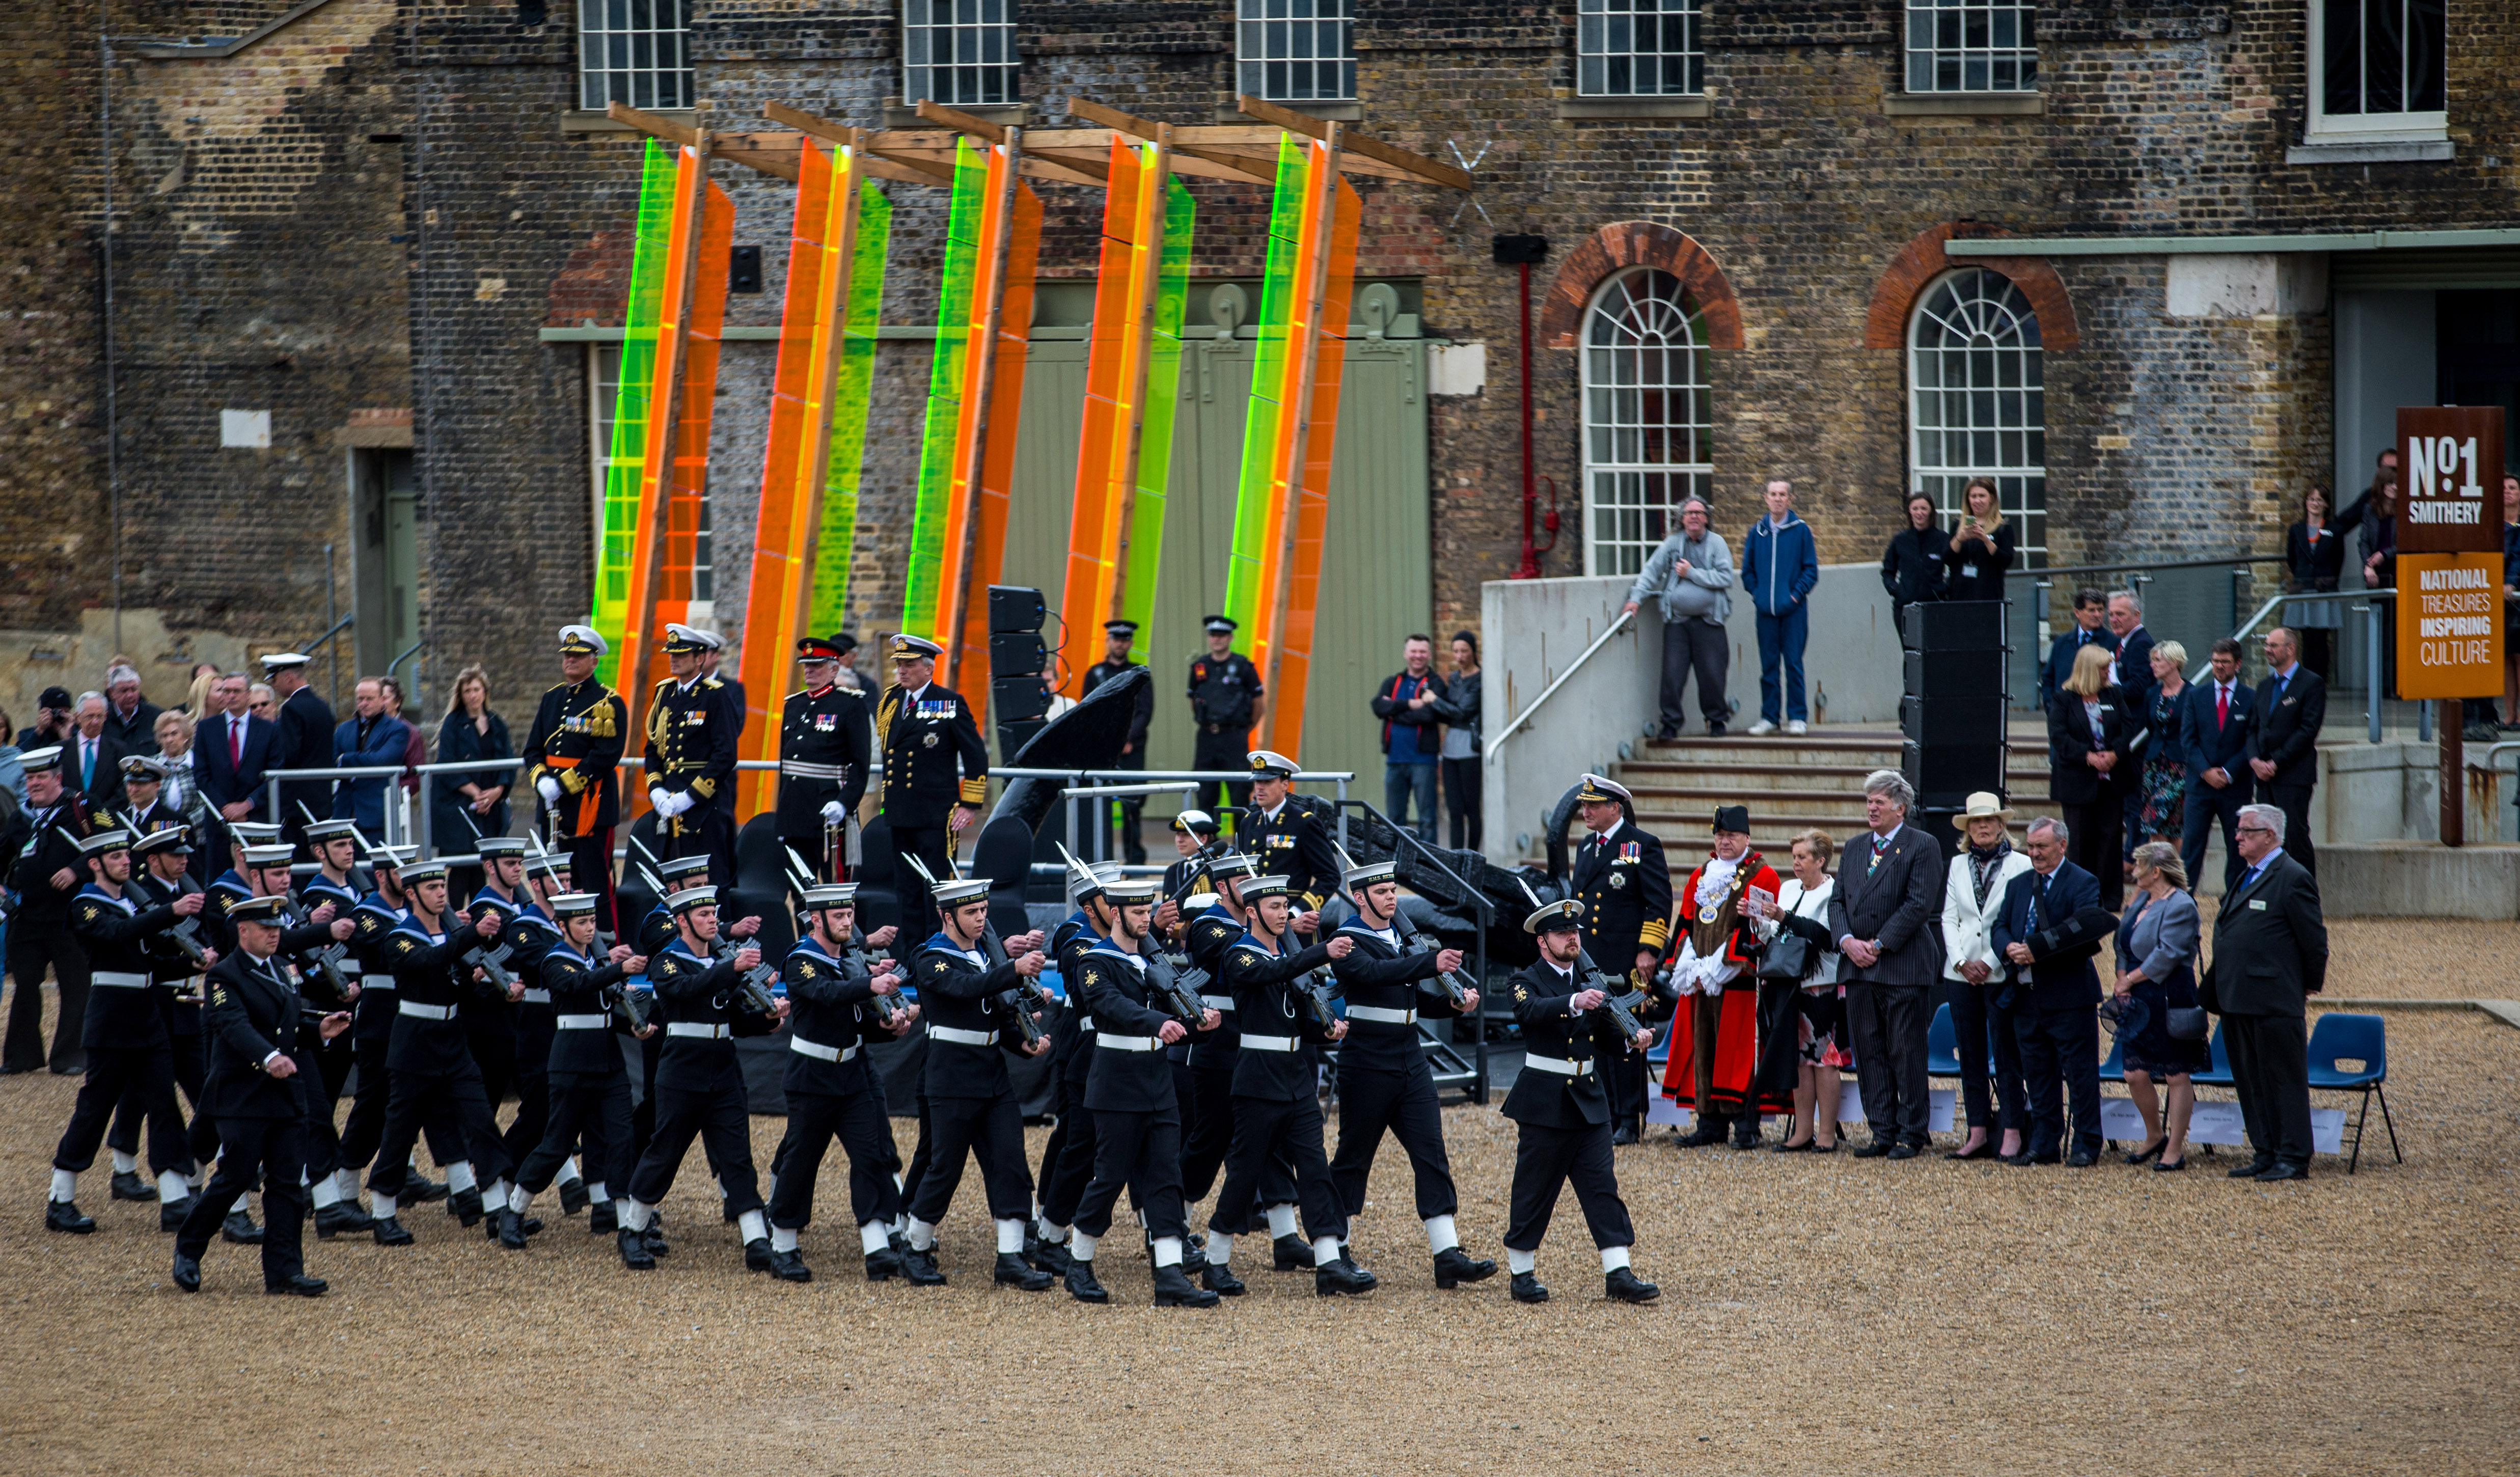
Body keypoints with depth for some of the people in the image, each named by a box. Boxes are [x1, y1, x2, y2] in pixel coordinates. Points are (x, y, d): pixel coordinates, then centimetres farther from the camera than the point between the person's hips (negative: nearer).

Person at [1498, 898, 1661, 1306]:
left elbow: (1606, 1039, 11)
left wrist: (1633, 1040, -11)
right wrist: (1574, 1003, -45)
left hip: (1589, 1103, 5)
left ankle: (1619, 1274, -2)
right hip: (1544, 1103, -5)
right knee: (1534, 1191, 2)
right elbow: (1531, 1011, -29)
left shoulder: (1589, 982, 13)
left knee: (1604, 1187, 0)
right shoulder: (1528, 982, -5)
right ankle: (1522, 1274, 13)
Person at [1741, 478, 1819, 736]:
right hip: (1766, 609, 3)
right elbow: (1747, 568, 14)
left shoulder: (1801, 530, 0)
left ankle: (1797, 717, 4)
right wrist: (1756, 594, 2)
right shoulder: (1758, 531, 8)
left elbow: (1811, 569, 1)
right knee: (1768, 665, 5)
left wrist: (1797, 594, -8)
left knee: (1794, 664, -2)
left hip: (1793, 609, -3)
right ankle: (1769, 717, 11)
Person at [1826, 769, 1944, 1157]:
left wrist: (1878, 945, -13)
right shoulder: (1857, 848, 16)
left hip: (1901, 966, -6)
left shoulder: (1922, 847, -4)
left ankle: (1911, 1135, 3)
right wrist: (1848, 941, -4)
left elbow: (1919, 905, -12)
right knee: (1868, 1051, 6)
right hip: (1858, 965, 6)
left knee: (1905, 1052, -3)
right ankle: (1883, 1133, 11)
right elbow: (1838, 900, 14)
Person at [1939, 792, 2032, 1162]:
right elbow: (1949, 919, 10)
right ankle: (1978, 1133, 10)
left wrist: (1990, 963, -12)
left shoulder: (2021, 866, -1)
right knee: (1970, 1055, 6)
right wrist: (1961, 962, -5)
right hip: (1963, 974, 5)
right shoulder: (1958, 866, 12)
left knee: (2006, 1056, -4)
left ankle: (2011, 1134, -2)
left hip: (2002, 974, -5)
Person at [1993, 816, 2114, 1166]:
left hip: (2069, 997, -6)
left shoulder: (2083, 884, -6)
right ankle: (2044, 1144, 17)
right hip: (2028, 996, 6)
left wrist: (2038, 951, -25)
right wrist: (2010, 948, -13)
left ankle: (2086, 1146, 3)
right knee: (2036, 1073, 10)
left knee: (2080, 1072, -2)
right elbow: (2001, 927, 11)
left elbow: (2084, 936, -20)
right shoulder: (2018, 885, 16)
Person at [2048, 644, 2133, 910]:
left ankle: (2110, 896, 4)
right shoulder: (2065, 698, -3)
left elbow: (2127, 727, 3)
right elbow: (2058, 736, -10)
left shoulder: (2114, 694, 9)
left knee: (2111, 836, 0)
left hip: (2112, 777, 3)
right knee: (2081, 839, 2)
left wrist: (2114, 753, -14)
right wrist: (2089, 757, -19)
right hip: (2078, 780, -3)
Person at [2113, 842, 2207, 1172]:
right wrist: (2122, 979, 1)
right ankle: (2155, 1137, 29)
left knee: (2176, 1076, 0)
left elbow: (2167, 954, -19)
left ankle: (2175, 1150, 4)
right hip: (2138, 1002, 9)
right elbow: (2125, 943, 17)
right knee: (2136, 1076, 9)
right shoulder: (2143, 900, 14)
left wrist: (2131, 979, -12)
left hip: (2169, 1001, -9)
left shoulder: (2180, 906, -14)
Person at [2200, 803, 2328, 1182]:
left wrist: (2309, 987, -1)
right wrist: (2213, 990, 15)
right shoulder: (2249, 878, 17)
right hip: (2238, 1001, 9)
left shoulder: (2293, 879, -11)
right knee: (2251, 1081, 12)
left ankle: (2293, 1158, 1)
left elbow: (2314, 939, -10)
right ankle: (2267, 1154, 19)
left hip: (2274, 1005, -9)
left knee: (2284, 1080, -3)